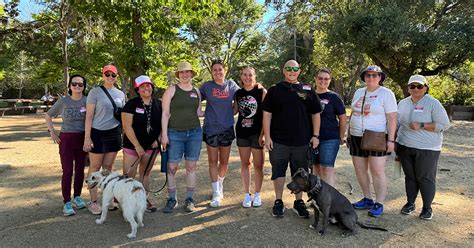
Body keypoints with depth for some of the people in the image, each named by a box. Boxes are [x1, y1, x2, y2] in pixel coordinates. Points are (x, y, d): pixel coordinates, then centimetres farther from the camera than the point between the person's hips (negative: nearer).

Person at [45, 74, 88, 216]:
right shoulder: (63, 101, -2)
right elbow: (48, 116, 11)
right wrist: (52, 132, 3)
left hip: (82, 139, 2)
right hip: (66, 139, -1)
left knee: (80, 170, 11)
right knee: (67, 171, -1)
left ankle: (77, 197, 27)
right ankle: (67, 203, 7)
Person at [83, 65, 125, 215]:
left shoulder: (121, 94, 10)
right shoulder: (95, 92, -4)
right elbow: (89, 116, -6)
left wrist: (122, 134, 12)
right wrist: (87, 137, -11)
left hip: (114, 134, 4)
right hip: (98, 133, -4)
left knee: (108, 167, 11)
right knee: (95, 167, 3)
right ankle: (93, 202, 12)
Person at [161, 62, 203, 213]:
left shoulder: (196, 91, 11)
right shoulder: (172, 90, 0)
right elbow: (165, 113, -3)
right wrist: (164, 134, -8)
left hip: (195, 133, 3)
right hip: (175, 133, -3)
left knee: (191, 166, 6)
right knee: (172, 167, -1)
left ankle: (190, 199, 17)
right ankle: (172, 199, 15)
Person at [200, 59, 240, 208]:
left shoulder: (231, 85, 3)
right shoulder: (207, 86, -2)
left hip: (227, 128, 2)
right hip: (211, 128, -2)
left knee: (224, 161, 12)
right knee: (213, 161, 2)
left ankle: (220, 185, 37)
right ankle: (216, 194, 11)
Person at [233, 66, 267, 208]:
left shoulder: (261, 92, -6)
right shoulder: (238, 93, 6)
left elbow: (266, 114, -8)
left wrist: (263, 134, -13)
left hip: (257, 132, -3)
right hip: (242, 132, 4)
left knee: (258, 165, 3)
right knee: (244, 164, 10)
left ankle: (257, 194, 21)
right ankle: (247, 195, 22)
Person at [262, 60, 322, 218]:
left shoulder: (308, 91, 7)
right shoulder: (274, 90, 4)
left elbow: (316, 114, 9)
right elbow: (267, 114, 1)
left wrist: (315, 135, 2)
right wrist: (267, 136, -5)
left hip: (302, 141, 1)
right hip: (278, 141, -1)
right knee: (278, 172, 6)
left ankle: (299, 202, 26)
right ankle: (278, 202, 21)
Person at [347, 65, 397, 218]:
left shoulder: (386, 93, -5)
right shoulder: (358, 92, 13)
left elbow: (392, 118, -9)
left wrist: (391, 140, -15)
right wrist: (349, 134, 16)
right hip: (357, 137, 6)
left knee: (377, 171, -3)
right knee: (360, 170, 9)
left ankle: (379, 204, 8)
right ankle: (367, 199, 23)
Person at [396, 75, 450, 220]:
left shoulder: (433, 103, -6)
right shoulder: (403, 103, 10)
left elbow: (444, 125, -11)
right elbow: (398, 123, 20)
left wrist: (421, 126, -19)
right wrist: (393, 140, 13)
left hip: (427, 149, -4)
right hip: (405, 147, 4)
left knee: (425, 178, 1)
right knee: (410, 176, 11)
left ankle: (427, 207, 16)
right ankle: (410, 203, 24)